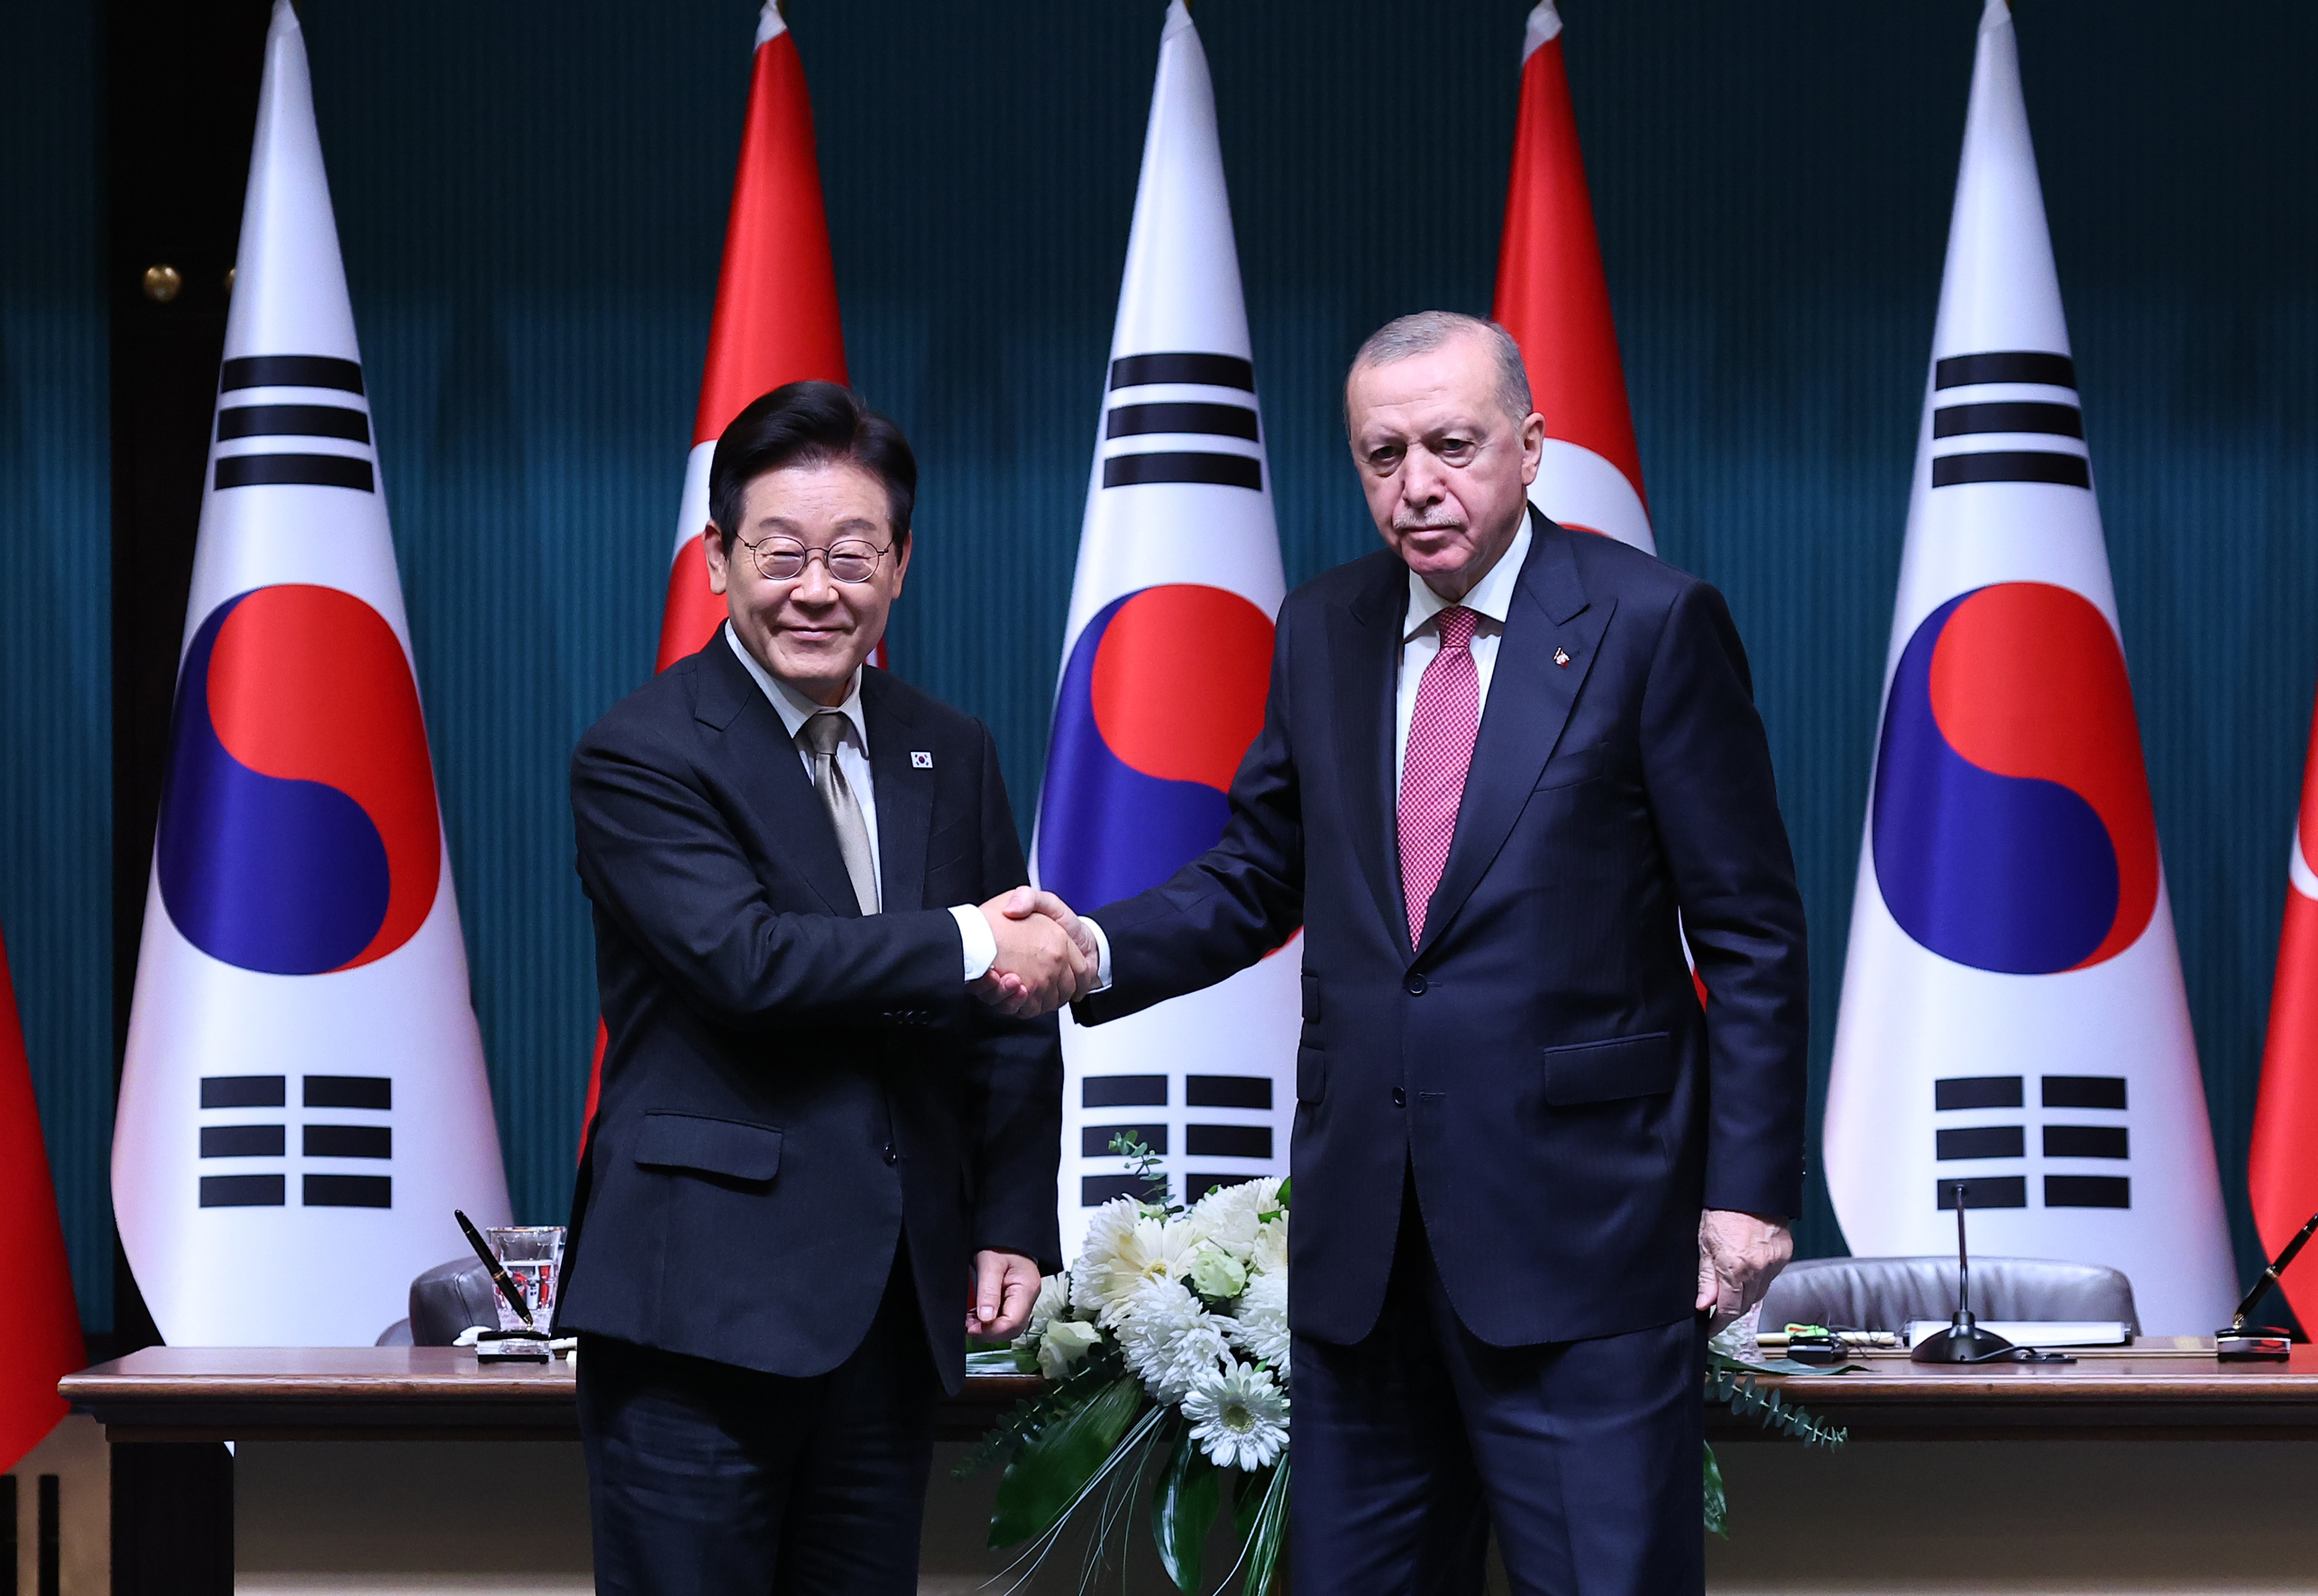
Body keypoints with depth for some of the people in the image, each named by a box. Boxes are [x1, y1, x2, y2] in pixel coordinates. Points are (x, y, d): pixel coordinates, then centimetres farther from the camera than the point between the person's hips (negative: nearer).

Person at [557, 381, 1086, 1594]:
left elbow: (1010, 1014, 16)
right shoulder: (640, 756, -6)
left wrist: (1014, 1225, 6)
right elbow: (745, 958, -21)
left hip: (897, 1309, 6)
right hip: (705, 1307, -6)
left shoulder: (950, 754, 13)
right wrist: (962, 946, -14)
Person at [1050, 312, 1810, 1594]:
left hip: (1577, 1217, -5)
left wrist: (1750, 1188, -10)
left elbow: (1750, 934, -4)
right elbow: (1258, 879, 15)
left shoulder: (1652, 623, -5)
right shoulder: (1321, 632, 10)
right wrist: (1099, 951, -4)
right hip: (1362, 1224, 5)